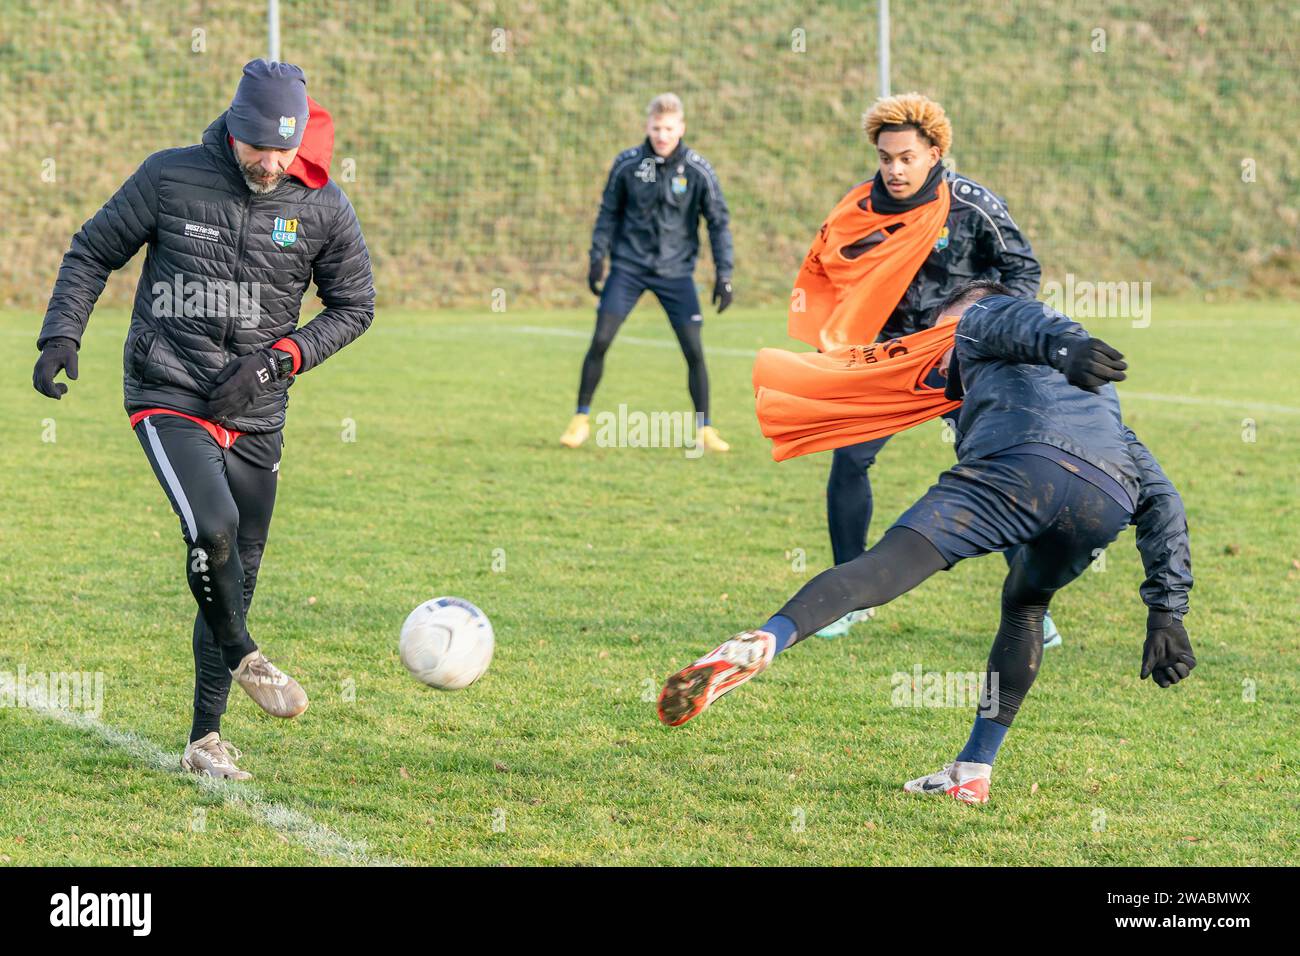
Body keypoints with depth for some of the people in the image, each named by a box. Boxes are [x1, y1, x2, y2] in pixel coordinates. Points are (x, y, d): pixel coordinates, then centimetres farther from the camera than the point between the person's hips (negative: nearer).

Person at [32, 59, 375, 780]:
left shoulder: (322, 207, -3)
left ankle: (205, 740, 18)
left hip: (256, 416, 3)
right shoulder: (169, 178, -7)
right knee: (213, 528, -27)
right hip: (168, 397, -3)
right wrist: (62, 335, -8)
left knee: (238, 572, 7)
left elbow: (353, 307, 8)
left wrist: (282, 357, -7)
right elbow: (92, 253, 5)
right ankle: (242, 656, -1)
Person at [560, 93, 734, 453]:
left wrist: (724, 274, -7)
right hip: (628, 266, 0)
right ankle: (581, 419, 6)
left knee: (694, 350, -6)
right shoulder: (627, 164, -4)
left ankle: (704, 429, 9)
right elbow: (609, 213, 7)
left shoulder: (698, 170, -7)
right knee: (600, 341, -8)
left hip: (676, 271, 0)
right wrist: (597, 257, 0)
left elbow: (718, 222, -1)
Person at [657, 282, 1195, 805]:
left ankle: (765, 642, -44)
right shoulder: (1105, 405, 47)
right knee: (1025, 606, 31)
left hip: (1024, 458, -5)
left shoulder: (980, 319, 32)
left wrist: (1065, 348, -15)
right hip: (1110, 496, 5)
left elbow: (1021, 321, 6)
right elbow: (1162, 501, 39)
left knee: (888, 563, -19)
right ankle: (973, 772, 22)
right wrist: (1166, 613, 35)